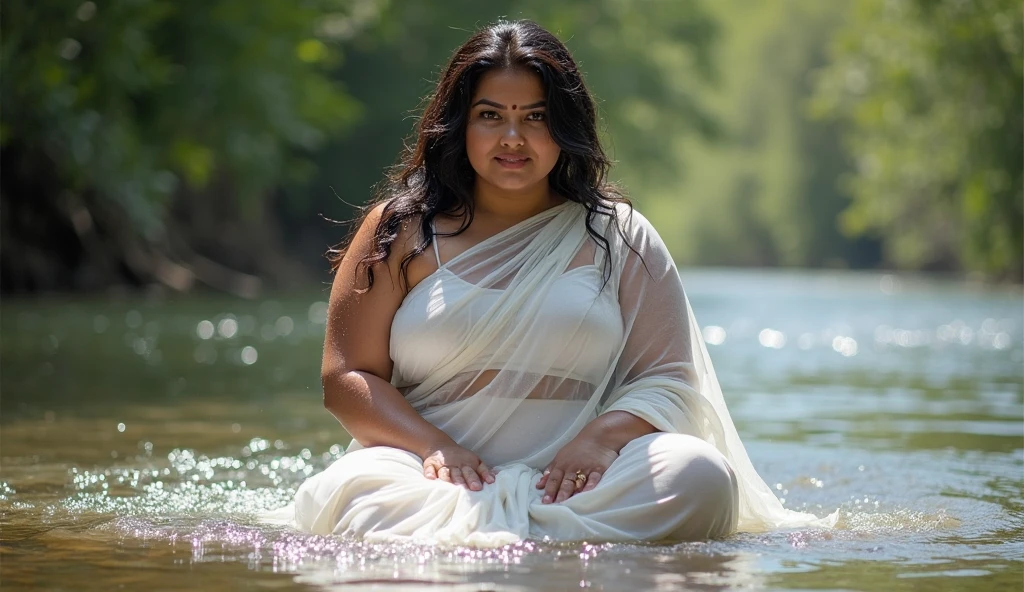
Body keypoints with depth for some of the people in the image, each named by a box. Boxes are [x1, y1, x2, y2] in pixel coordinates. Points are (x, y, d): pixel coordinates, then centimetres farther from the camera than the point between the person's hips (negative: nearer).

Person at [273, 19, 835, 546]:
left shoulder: (620, 238, 13)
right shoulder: (402, 231, 11)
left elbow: (668, 381, 6)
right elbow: (347, 378, 5)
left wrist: (602, 437, -16)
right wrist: (434, 447, -13)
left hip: (571, 482, 2)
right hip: (440, 478, -1)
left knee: (701, 474, -30)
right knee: (355, 488, -35)